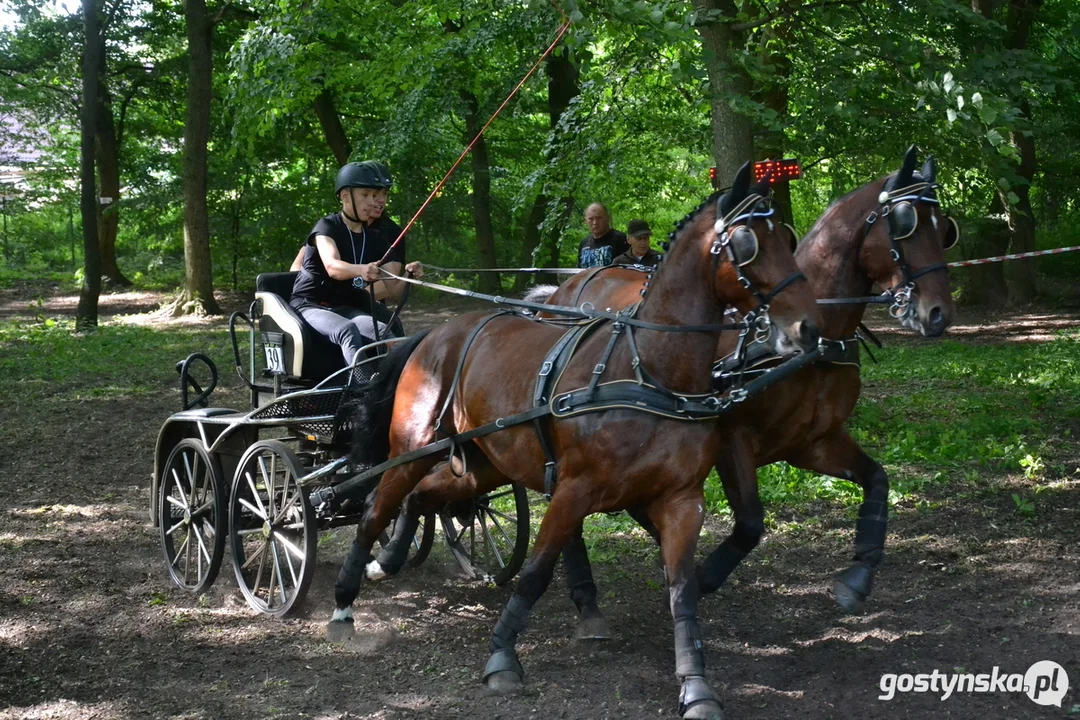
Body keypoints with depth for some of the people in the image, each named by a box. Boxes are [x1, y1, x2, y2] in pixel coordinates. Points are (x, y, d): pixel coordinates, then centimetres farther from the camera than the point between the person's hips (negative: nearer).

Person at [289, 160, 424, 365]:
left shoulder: (384, 234, 5)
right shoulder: (328, 226, -8)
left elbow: (391, 288, -5)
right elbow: (332, 266, -31)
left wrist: (408, 277, -27)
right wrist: (361, 270, -51)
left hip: (350, 309, 4)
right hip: (310, 305, -4)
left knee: (383, 332, -28)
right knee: (348, 331, -36)